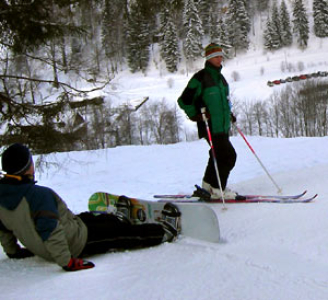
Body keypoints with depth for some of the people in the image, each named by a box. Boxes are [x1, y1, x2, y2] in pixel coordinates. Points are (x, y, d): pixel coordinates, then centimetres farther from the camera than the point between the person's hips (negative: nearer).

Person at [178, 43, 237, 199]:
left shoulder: (220, 77, 15)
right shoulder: (200, 78, -12)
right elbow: (183, 100, -10)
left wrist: (229, 114, 20)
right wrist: (195, 115, -16)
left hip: (222, 126, 9)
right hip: (210, 126, -9)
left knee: (219, 155, 16)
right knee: (229, 155, -11)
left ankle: (208, 183, 31)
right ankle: (217, 189, 0)